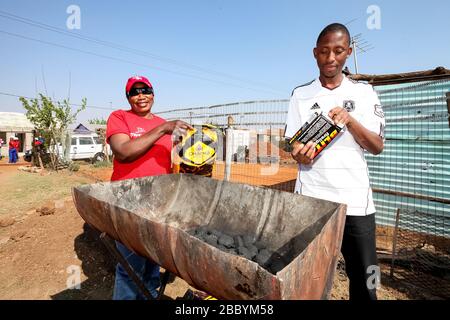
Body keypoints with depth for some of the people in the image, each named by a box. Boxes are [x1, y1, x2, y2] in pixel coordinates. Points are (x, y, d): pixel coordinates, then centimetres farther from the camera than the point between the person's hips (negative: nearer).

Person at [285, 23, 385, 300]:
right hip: (311, 197, 0)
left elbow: (378, 147, 2)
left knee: (365, 279, 7)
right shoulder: (301, 94, 7)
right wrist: (300, 154, -16)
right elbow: (294, 146, 7)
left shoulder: (364, 92, 6)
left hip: (356, 199, 1)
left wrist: (349, 120, -14)